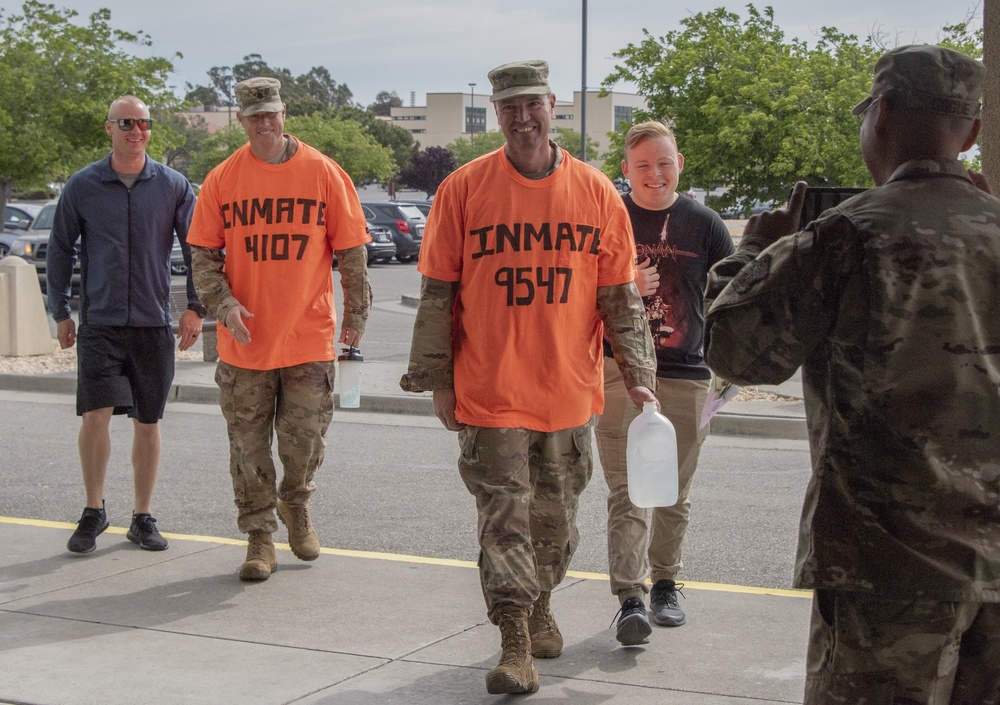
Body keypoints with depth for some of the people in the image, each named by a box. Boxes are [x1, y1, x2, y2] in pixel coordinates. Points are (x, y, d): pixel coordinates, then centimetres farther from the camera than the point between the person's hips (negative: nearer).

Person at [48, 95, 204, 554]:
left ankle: (143, 517, 18)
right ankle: (94, 511, 7)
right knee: (95, 416, -11)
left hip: (154, 324, 1)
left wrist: (195, 308, -1)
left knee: (148, 423, 6)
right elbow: (59, 251, 10)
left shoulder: (173, 186, 3)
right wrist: (60, 313, 7)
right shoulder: (82, 186, 2)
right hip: (98, 323, -1)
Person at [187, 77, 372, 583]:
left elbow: (351, 251, 3)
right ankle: (259, 536, 19)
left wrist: (355, 314, 4)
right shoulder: (222, 180, 1)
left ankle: (295, 504, 33)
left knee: (305, 441, 3)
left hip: (309, 337, -1)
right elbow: (203, 253, 4)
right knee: (249, 446, 6)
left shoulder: (323, 173, -1)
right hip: (244, 339, 1)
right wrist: (223, 303, -12)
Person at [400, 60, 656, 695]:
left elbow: (619, 294, 6)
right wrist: (436, 381, -1)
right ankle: (515, 642, 5)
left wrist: (638, 374, 3)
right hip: (490, 393, -2)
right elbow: (438, 293, 0)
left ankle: (539, 605, 38)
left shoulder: (596, 192, 1)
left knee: (557, 516, 16)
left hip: (570, 392, 3)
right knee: (504, 516, -2)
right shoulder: (465, 188, -4)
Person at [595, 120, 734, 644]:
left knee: (674, 493, 11)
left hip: (686, 376, 2)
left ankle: (664, 584, 28)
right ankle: (629, 599, -10)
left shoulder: (703, 224, 5)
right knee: (626, 491, -9)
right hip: (619, 370, -1)